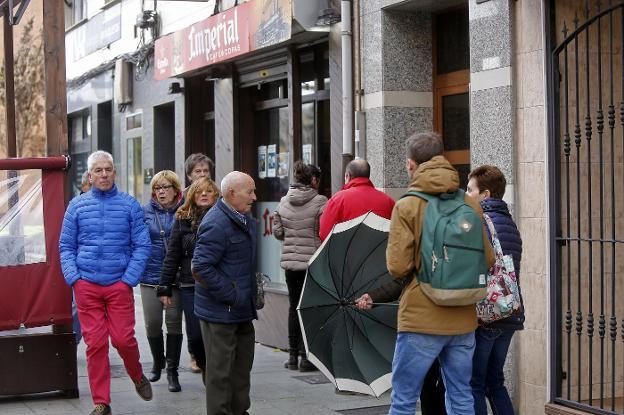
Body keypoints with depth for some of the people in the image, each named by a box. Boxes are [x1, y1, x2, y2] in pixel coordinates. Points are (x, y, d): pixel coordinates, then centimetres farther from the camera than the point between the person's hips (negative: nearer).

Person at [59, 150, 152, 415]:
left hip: (119, 284, -1)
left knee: (123, 338, -5)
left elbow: (142, 246, 2)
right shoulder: (77, 206, 7)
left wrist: (129, 279, -7)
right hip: (86, 285, 1)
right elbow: (66, 246, 10)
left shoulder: (129, 205, 3)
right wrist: (73, 278, -3)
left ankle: (137, 376, 27)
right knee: (95, 343, 1)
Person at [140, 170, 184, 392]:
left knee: (174, 323, 1)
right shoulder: (145, 212, 4)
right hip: (150, 276, 1)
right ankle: (158, 363, 28)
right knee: (152, 324, 2)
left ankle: (172, 371, 13)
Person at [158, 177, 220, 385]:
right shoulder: (183, 220, 6)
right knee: (195, 336, 2)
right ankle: (205, 367, 29)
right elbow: (172, 255, 8)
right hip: (190, 286, 1)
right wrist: (165, 287, 5)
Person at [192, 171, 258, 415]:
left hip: (242, 308, 10)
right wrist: (231, 296, -21)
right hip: (221, 311, -10)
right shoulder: (216, 225, -20)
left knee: (243, 365, 19)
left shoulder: (246, 219, 10)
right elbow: (200, 268, -25)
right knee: (221, 369, 1)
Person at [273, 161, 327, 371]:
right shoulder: (320, 202, -10)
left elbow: (277, 232, 8)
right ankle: (306, 356, 1)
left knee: (294, 307, 12)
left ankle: (293, 356, 14)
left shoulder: (283, 202, 3)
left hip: (290, 261, 4)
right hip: (313, 261, -4)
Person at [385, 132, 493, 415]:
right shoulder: (470, 204, 5)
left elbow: (397, 267, -14)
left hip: (421, 319, -5)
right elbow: (488, 261, 7)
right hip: (464, 320, 5)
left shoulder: (407, 206, -9)